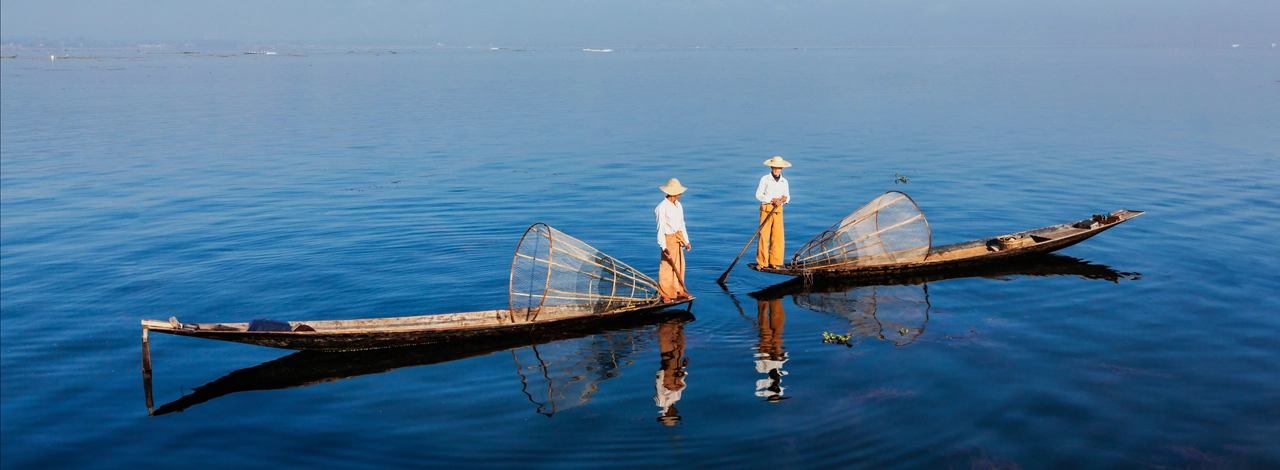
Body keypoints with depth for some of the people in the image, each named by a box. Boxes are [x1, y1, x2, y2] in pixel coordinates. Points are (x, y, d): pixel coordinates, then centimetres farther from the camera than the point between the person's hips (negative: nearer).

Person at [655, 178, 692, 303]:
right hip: (668, 238, -8)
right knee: (667, 267, -1)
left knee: (680, 265, 13)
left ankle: (679, 291, 26)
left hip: (678, 238, 8)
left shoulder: (678, 206, 8)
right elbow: (660, 228, -16)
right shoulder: (662, 207, -16)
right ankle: (664, 294, 9)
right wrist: (663, 246, -19)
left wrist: (686, 241, 17)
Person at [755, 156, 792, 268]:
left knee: (778, 237, -1)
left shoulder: (784, 181, 12)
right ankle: (762, 262, 1)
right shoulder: (765, 179, -1)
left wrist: (785, 199, -8)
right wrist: (772, 199, -14)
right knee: (764, 235, -5)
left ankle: (774, 262, 7)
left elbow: (788, 197, 17)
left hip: (778, 211, 4)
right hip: (766, 209, -4)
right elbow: (758, 195, -5)